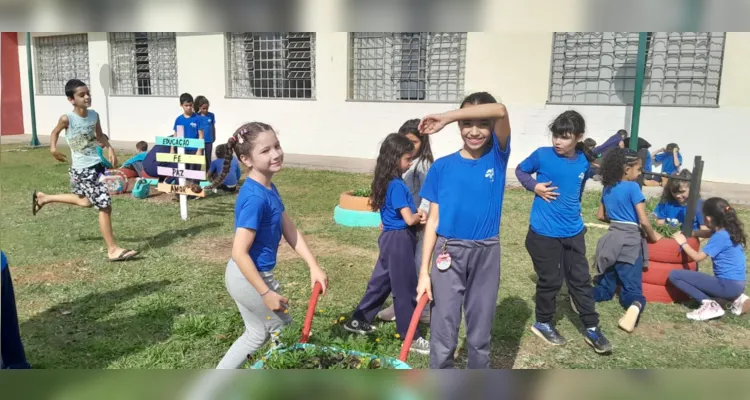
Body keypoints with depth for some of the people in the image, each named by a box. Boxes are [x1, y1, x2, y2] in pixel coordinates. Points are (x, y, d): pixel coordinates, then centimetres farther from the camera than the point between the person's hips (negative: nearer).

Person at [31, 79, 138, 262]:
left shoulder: (94, 115, 1)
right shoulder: (67, 118, -15)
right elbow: (55, 132, 5)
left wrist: (109, 147, 1)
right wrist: (53, 148, -9)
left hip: (97, 165, 8)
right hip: (82, 170, -8)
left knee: (85, 202, 27)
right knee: (105, 207, -8)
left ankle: (43, 198, 48)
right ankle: (113, 249, 2)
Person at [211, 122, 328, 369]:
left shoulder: (269, 188, 2)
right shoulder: (255, 198, -27)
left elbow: (290, 230, 3)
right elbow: (239, 253, -28)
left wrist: (314, 266, -3)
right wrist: (266, 293, -23)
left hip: (245, 275, 10)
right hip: (250, 278, -10)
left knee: (258, 334, 25)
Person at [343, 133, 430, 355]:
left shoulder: (388, 181, 8)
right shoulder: (397, 185, -21)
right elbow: (409, 219, -23)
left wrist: (417, 213, -3)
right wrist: (420, 216, -2)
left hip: (391, 237, 10)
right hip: (399, 239, -10)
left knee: (381, 281, 20)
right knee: (405, 289, 0)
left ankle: (358, 321, 31)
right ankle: (410, 337, 11)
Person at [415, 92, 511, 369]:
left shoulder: (497, 157, -1)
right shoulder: (442, 166, 0)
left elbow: (500, 111, -20)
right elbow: (433, 220, -1)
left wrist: (445, 117, -21)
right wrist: (424, 271, -5)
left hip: (486, 255, 1)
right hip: (449, 254, -1)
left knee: (480, 336, 14)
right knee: (443, 338, 4)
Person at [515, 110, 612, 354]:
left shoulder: (584, 163, 1)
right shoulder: (542, 155, -11)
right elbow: (520, 170, 4)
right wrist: (534, 186, -13)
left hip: (573, 232, 4)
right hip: (544, 232, -4)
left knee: (581, 279, 12)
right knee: (550, 280, 7)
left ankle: (591, 328, 25)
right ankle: (543, 323, 28)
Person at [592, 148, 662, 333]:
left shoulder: (607, 188, 8)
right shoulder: (633, 187, -12)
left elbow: (601, 215, 18)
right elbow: (644, 221, -12)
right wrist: (652, 236, 5)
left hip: (611, 240, 5)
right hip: (629, 242, -5)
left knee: (606, 286, 14)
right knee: (631, 288, -1)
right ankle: (635, 306, -34)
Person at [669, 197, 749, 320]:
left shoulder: (720, 237, -19)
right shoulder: (729, 230, 7)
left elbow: (697, 257, -12)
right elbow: (708, 233, 27)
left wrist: (683, 243, 2)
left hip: (728, 285, -9)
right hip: (737, 284, 9)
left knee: (674, 275, -13)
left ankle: (709, 304, -16)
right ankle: (736, 298, 15)